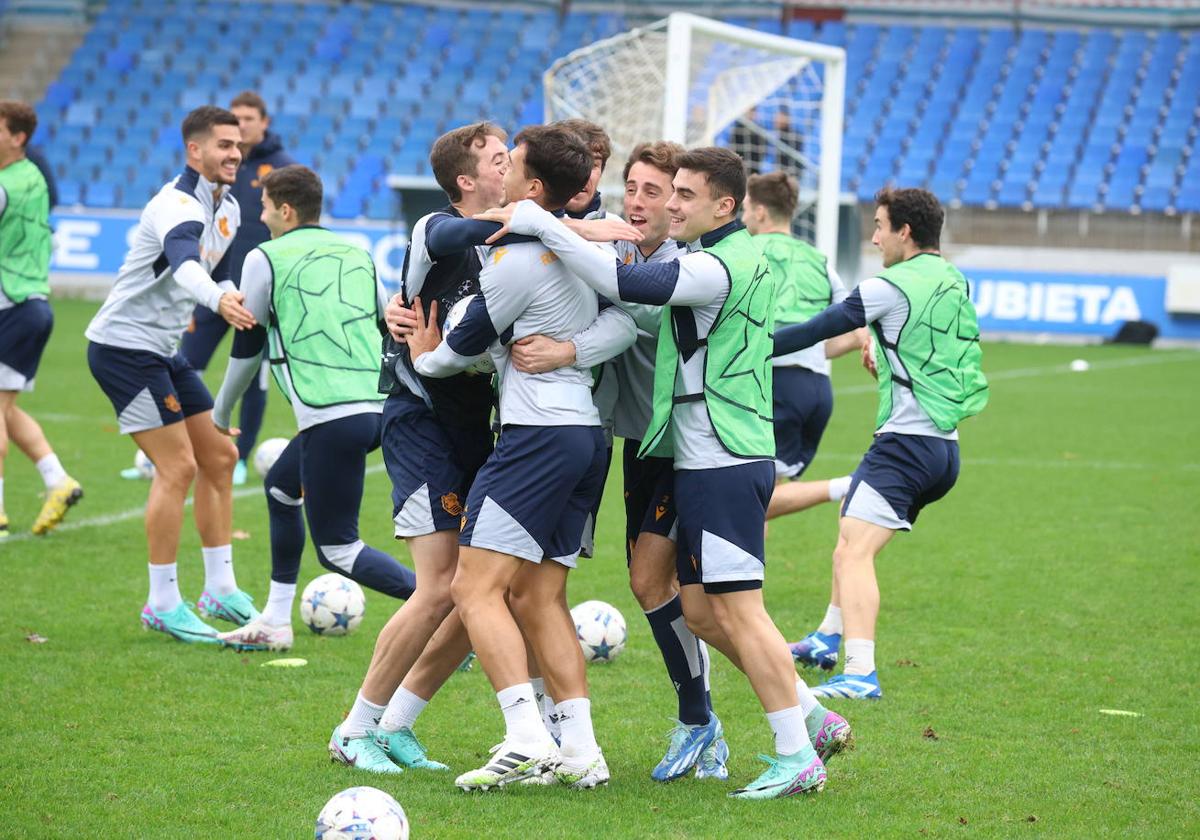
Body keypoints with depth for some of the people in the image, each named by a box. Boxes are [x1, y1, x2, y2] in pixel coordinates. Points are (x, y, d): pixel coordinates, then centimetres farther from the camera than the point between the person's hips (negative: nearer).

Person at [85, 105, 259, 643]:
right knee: (177, 467, -13)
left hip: (163, 351, 10)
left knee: (219, 458, 10)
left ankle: (220, 590, 18)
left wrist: (237, 301, 2)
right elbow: (183, 264, -44)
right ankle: (163, 605, -5)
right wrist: (218, 300, -63)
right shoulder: (179, 206, -23)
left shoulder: (227, 209, 8)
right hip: (124, 348, -10)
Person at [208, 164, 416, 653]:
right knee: (281, 487, 28)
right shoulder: (357, 256, 19)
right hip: (378, 406, 7)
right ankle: (275, 623, 30)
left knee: (337, 550, -2)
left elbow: (248, 347, 9)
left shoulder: (266, 259, 3)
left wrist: (221, 413, 23)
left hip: (331, 418, -7)